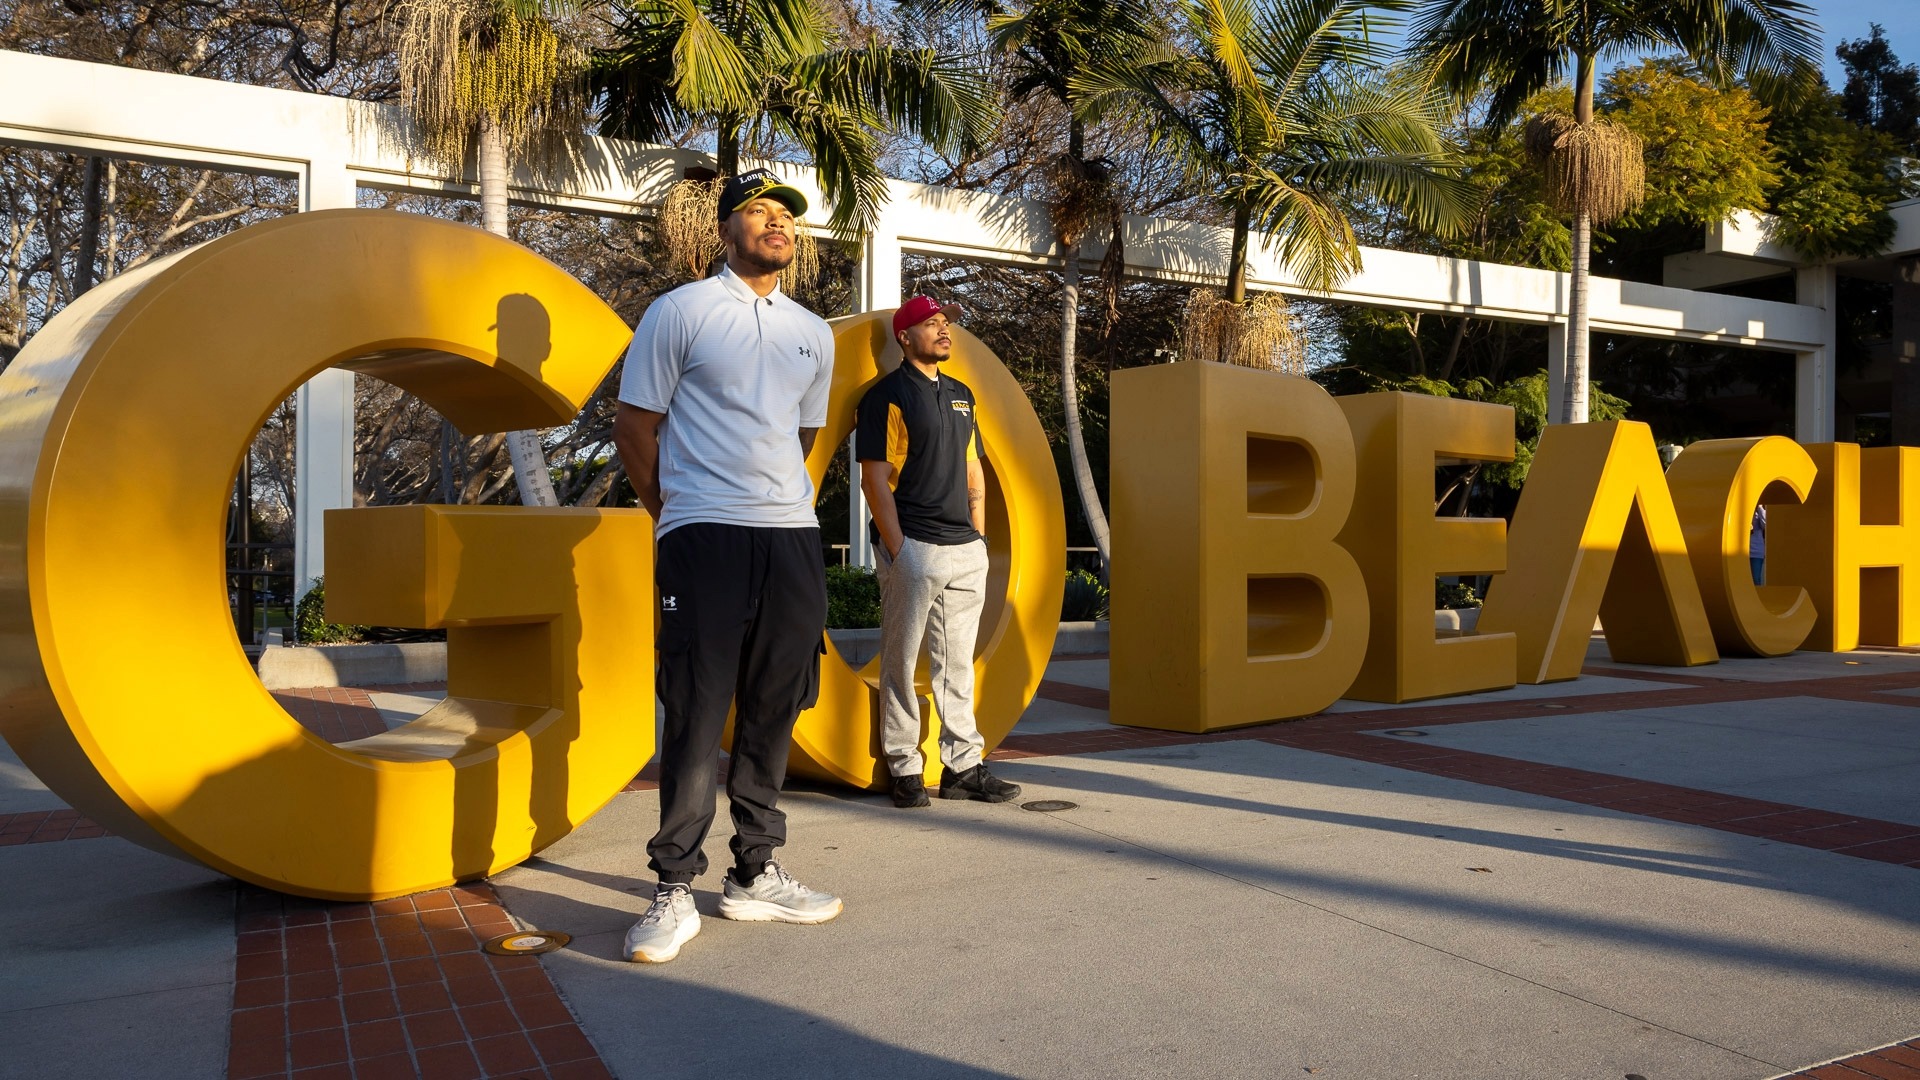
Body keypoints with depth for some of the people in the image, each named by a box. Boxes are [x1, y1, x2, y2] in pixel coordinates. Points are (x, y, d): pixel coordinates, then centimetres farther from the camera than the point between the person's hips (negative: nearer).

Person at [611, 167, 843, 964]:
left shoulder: (813, 333, 17)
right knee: (696, 717, -5)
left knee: (772, 715, 8)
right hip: (703, 537, -5)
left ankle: (755, 876, 20)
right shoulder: (679, 312, 2)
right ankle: (675, 891, 5)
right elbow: (635, 426, 4)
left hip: (793, 539, 5)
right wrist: (677, 516, 9)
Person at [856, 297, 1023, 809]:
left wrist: (979, 536, 11)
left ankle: (962, 765, 17)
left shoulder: (961, 395, 17)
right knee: (901, 661, 2)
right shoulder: (887, 395, -5)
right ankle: (904, 769, 11)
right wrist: (896, 550, -15)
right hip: (912, 549, -7)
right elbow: (875, 479, -10)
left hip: (965, 551, 7)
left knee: (957, 662, 11)